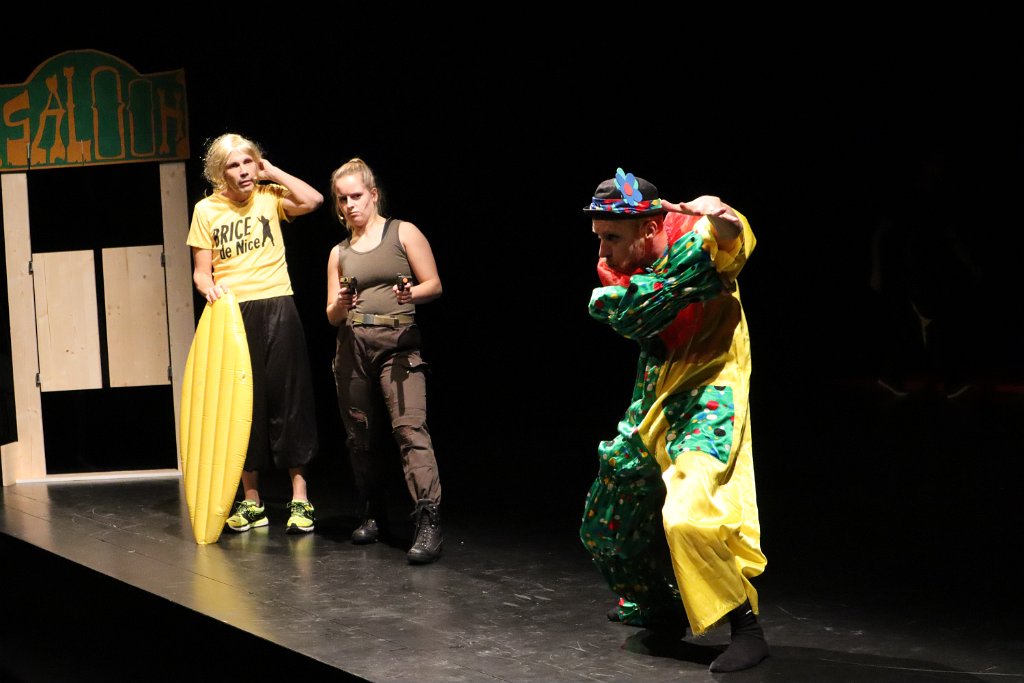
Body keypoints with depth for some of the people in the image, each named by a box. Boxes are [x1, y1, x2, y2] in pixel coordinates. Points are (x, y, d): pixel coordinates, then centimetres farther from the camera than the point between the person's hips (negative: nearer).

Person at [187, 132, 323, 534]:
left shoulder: (269, 196, 5)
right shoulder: (206, 210, 5)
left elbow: (312, 200, -14)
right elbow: (201, 271, 6)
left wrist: (272, 172, -5)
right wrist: (209, 287, -16)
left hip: (276, 309, -1)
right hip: (231, 314, 1)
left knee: (287, 400, -2)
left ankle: (299, 499, 1)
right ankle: (250, 501, 14)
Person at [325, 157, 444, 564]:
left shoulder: (403, 233, 5)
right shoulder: (339, 253, 17)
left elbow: (434, 285, 2)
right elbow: (332, 316, 15)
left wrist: (411, 294, -19)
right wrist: (340, 305, -8)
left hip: (398, 343, -5)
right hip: (352, 347, 5)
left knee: (410, 427, -18)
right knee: (358, 436, 6)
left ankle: (428, 523, -24)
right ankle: (371, 515, 21)